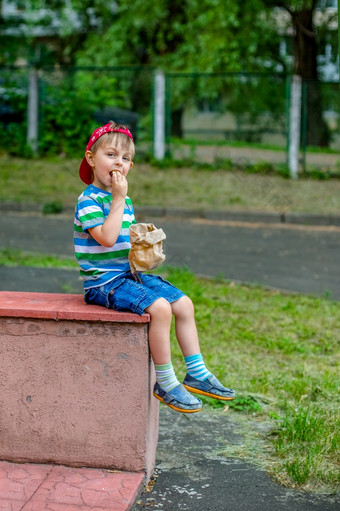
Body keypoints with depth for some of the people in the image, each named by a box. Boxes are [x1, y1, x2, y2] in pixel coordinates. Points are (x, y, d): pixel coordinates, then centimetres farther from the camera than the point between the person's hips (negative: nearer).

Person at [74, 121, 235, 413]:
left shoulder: (124, 200, 15)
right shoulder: (89, 200, -13)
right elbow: (107, 238, -26)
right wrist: (118, 199, -21)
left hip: (131, 274, 9)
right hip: (103, 281, -9)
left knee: (184, 303, 2)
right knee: (159, 307, -27)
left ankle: (197, 373, 11)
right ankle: (166, 383, -14)